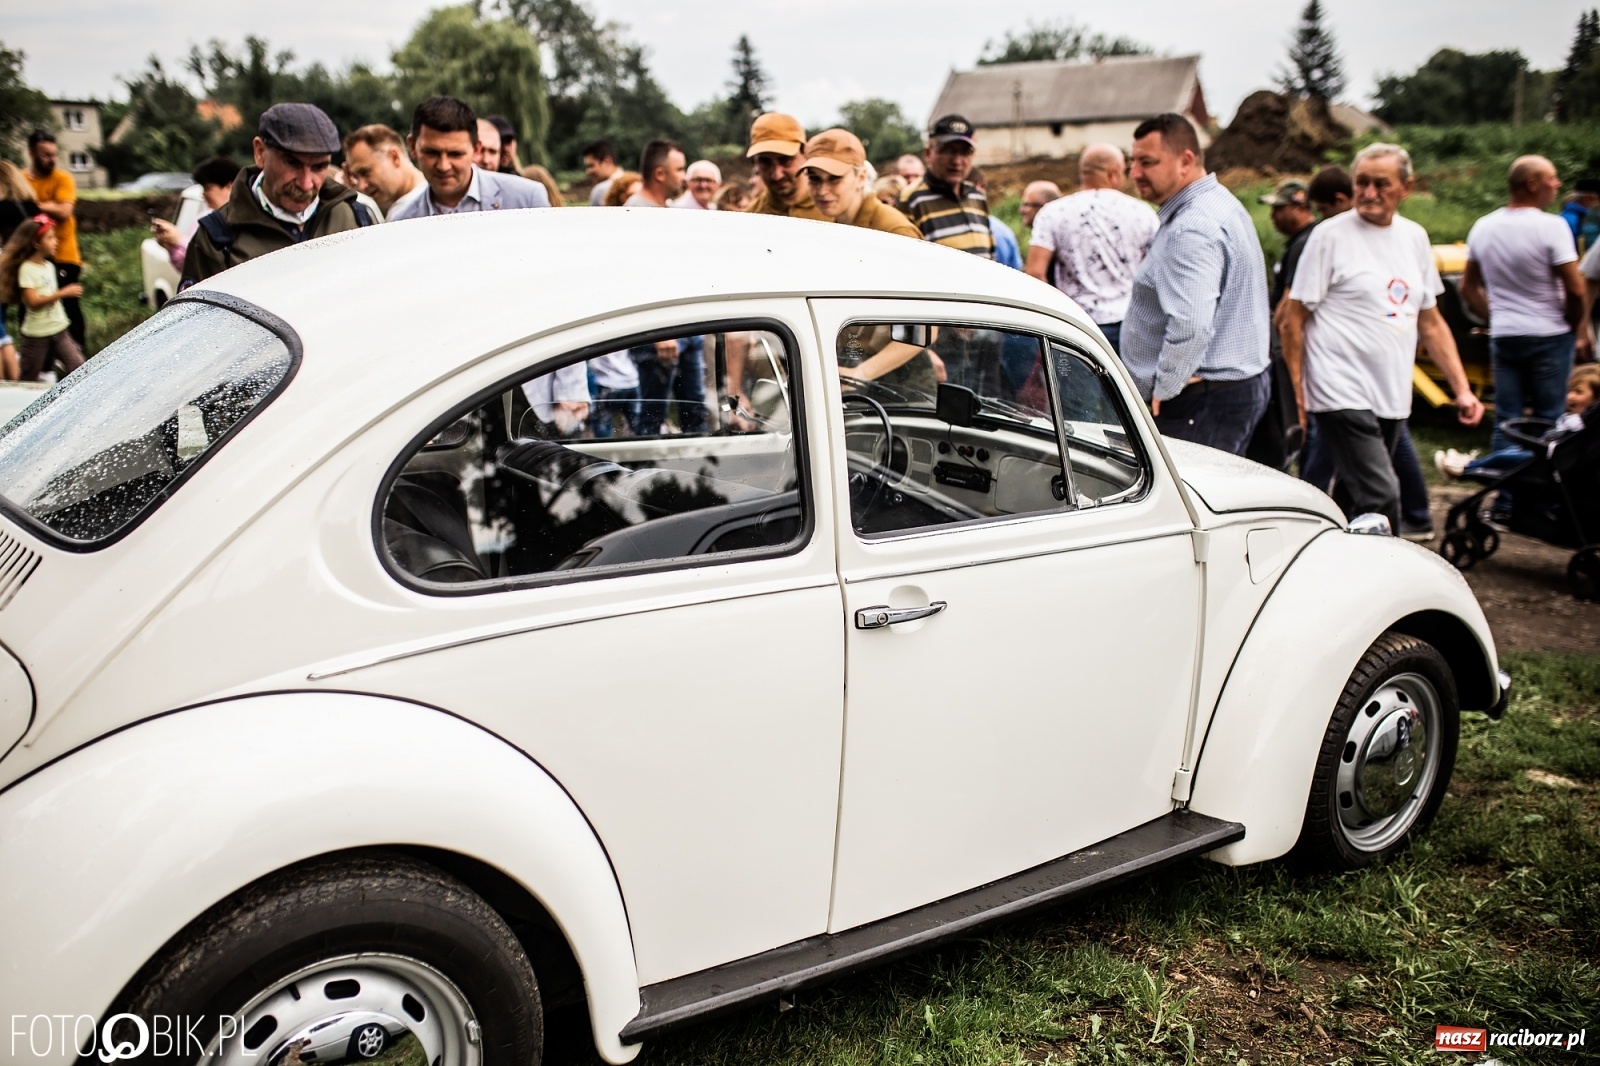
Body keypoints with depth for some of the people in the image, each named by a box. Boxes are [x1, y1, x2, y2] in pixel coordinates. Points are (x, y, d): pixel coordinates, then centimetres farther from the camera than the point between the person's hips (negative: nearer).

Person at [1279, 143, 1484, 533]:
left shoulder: (1415, 237, 13)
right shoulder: (1331, 235, -5)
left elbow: (1431, 322, 19)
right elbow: (1293, 320, -5)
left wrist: (1462, 389, 12)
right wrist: (1297, 394, -11)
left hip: (1393, 398, 6)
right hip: (1344, 396, -6)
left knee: (1353, 499, 13)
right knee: (1380, 499, -17)